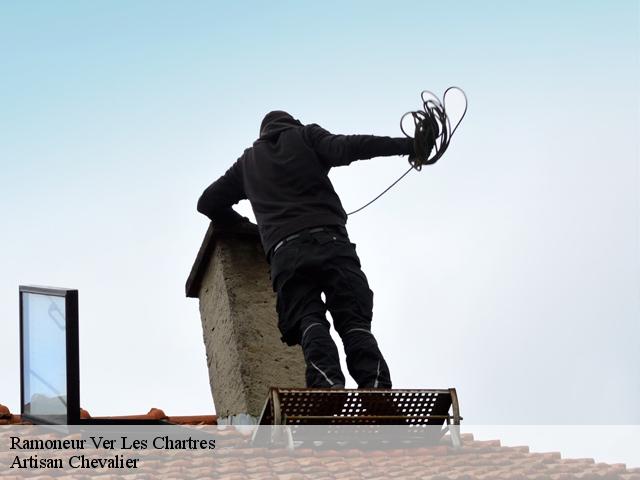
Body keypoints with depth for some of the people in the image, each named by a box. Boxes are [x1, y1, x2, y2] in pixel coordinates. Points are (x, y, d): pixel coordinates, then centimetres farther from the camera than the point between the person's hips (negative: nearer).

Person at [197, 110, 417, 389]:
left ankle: (328, 382, -40)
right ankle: (376, 387, -33)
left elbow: (208, 203, 36)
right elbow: (345, 148, 2)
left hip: (284, 251, 1)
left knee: (308, 320, -12)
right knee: (354, 322, -9)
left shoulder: (248, 161, 32)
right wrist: (406, 145, -4)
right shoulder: (306, 135, 23)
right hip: (329, 240, -1)